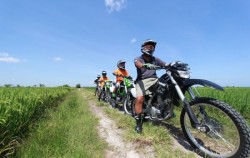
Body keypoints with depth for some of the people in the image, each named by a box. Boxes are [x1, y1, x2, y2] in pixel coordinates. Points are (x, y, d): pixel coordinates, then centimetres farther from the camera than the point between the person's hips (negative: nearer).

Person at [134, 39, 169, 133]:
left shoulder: (155, 59, 18)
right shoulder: (138, 59, 7)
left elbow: (166, 65, 6)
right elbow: (138, 64, -18)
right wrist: (145, 65, -41)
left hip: (154, 80, 4)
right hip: (142, 81, -3)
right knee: (139, 98, -25)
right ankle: (138, 122, -11)